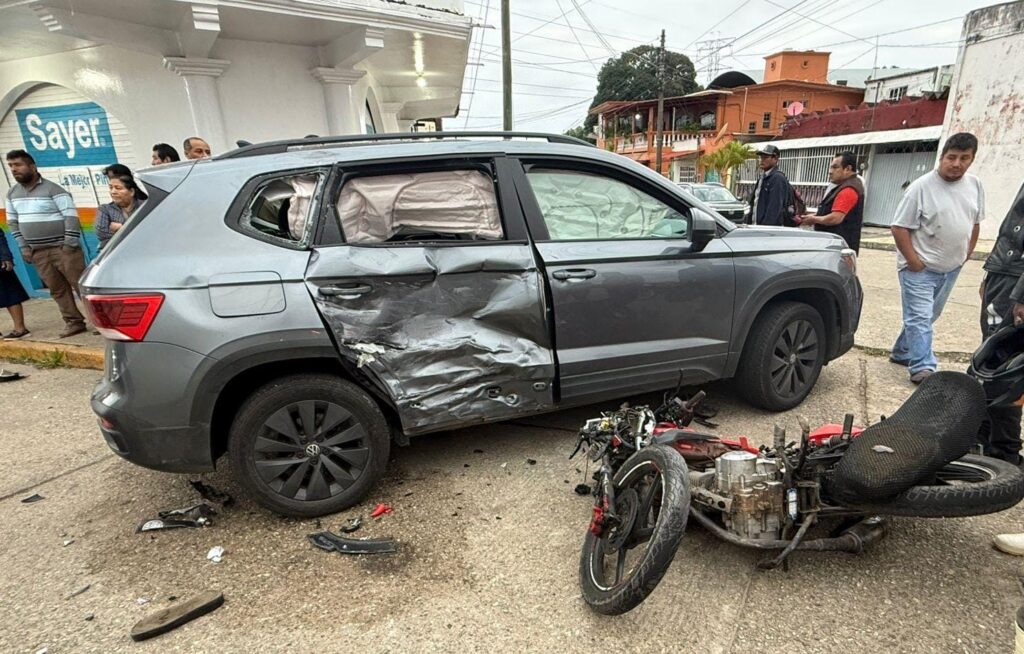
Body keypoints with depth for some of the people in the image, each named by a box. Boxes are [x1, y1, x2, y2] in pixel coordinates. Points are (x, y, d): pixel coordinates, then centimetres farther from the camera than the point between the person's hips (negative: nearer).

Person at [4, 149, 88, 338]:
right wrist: (23, 247, 9)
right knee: (57, 289, 8)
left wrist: (69, 245, -16)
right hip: (38, 252, 7)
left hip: (62, 248, -7)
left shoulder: (53, 189, -9)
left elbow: (72, 217, -13)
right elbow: (13, 222, 18)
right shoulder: (13, 193, 11)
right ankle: (74, 322, 15)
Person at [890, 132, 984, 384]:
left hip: (951, 268, 7)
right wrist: (913, 261, -17)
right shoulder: (922, 187, -12)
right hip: (920, 268, -7)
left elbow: (975, 222, 18)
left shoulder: (975, 186, 6)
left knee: (928, 316, 15)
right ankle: (922, 368, -7)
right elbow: (900, 228, -13)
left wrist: (967, 253, 12)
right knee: (920, 318, -8)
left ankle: (902, 352, 29)